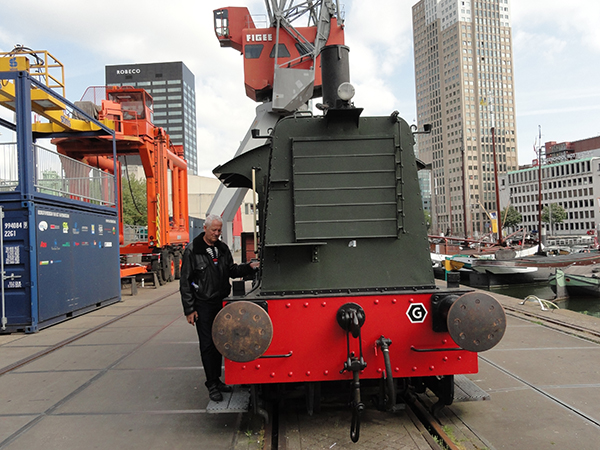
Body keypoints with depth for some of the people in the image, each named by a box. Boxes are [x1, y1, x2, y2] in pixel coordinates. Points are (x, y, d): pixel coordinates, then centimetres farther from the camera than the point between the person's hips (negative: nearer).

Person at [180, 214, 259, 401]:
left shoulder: (222, 248, 7)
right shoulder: (192, 250, -9)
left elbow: (232, 270, 15)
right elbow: (185, 282, -7)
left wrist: (249, 267, -4)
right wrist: (189, 309, -10)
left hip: (221, 302, 5)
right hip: (203, 304, -5)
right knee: (207, 344, -1)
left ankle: (217, 379, 25)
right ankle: (212, 385, 9)